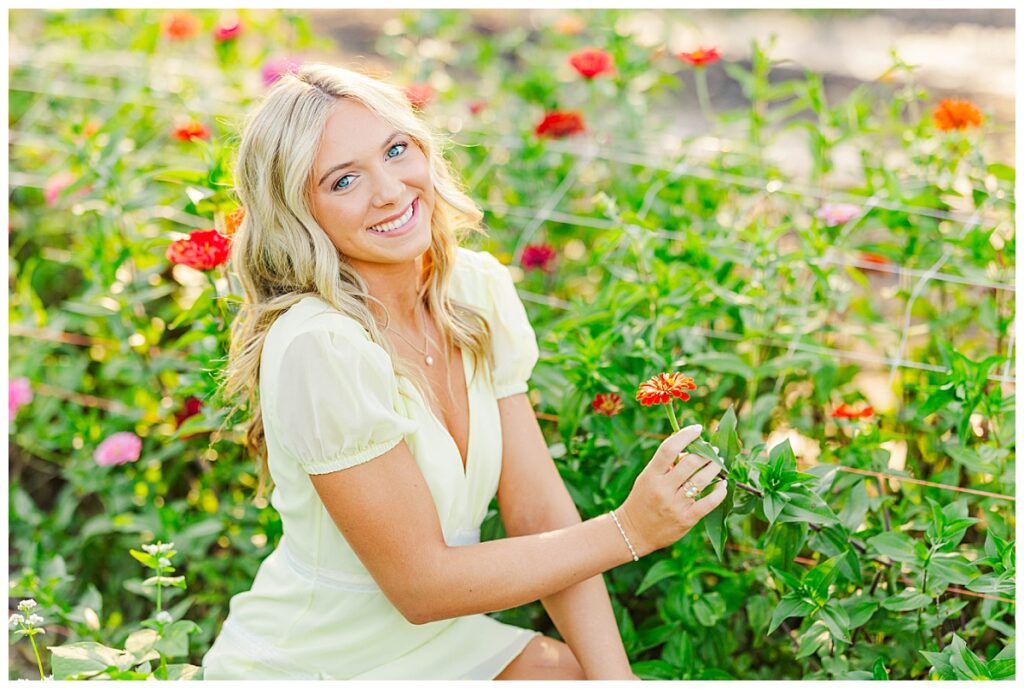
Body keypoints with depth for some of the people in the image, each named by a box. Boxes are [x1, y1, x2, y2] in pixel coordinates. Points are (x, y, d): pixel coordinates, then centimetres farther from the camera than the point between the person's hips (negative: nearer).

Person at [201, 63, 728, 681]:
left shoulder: (478, 290, -5)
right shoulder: (318, 348, -26)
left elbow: (539, 513, -6)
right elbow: (420, 585, -21)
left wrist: (617, 678, -15)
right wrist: (629, 531, -18)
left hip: (438, 642, 6)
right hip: (304, 670, -6)